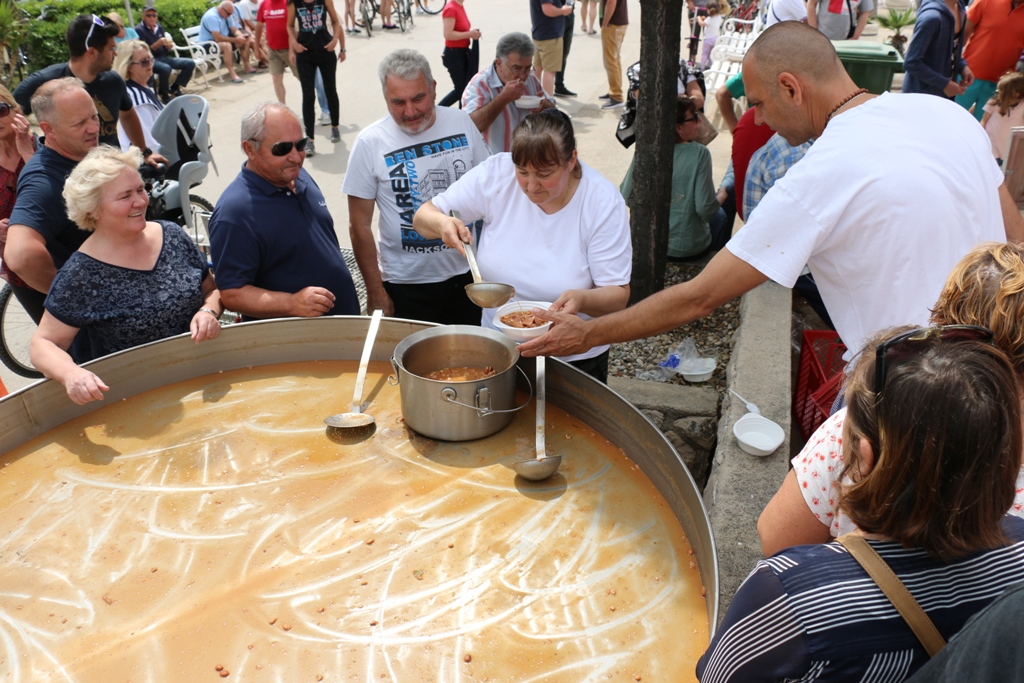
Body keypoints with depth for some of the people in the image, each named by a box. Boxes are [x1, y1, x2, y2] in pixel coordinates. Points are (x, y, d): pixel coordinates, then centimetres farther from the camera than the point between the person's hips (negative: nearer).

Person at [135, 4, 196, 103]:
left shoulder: (159, 27, 13)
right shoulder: (139, 30, -7)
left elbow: (165, 51, 16)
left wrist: (168, 47, -7)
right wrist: (157, 44, -25)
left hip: (163, 58, 7)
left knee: (190, 63, -4)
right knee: (166, 68, -39)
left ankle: (174, 89, 3)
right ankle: (163, 94, -15)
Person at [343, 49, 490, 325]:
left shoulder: (462, 123, -4)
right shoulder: (370, 142, -11)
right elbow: (360, 225, -7)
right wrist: (375, 292, -7)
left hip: (467, 273, 3)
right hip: (406, 284, -2)